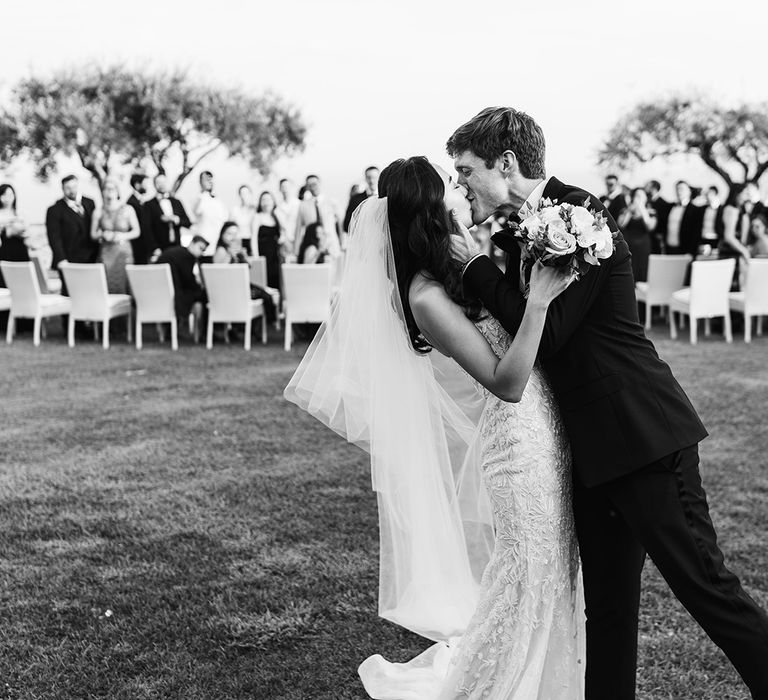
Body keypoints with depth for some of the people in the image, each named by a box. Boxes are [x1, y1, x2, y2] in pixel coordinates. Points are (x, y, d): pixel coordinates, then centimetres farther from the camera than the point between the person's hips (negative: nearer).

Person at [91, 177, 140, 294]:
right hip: (105, 253, 1)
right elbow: (93, 234, 8)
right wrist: (103, 234, -12)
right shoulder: (99, 212, 5)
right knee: (106, 288, -5)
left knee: (123, 287, -6)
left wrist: (123, 236, -12)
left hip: (123, 253, -1)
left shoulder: (127, 210, 3)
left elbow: (136, 231, 4)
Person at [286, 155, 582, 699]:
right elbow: (506, 383, -25)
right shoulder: (427, 297, -20)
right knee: (527, 579, 4)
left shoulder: (459, 264, 5)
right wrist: (537, 302, -32)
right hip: (522, 443, -8)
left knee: (551, 578, 19)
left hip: (543, 435, 8)